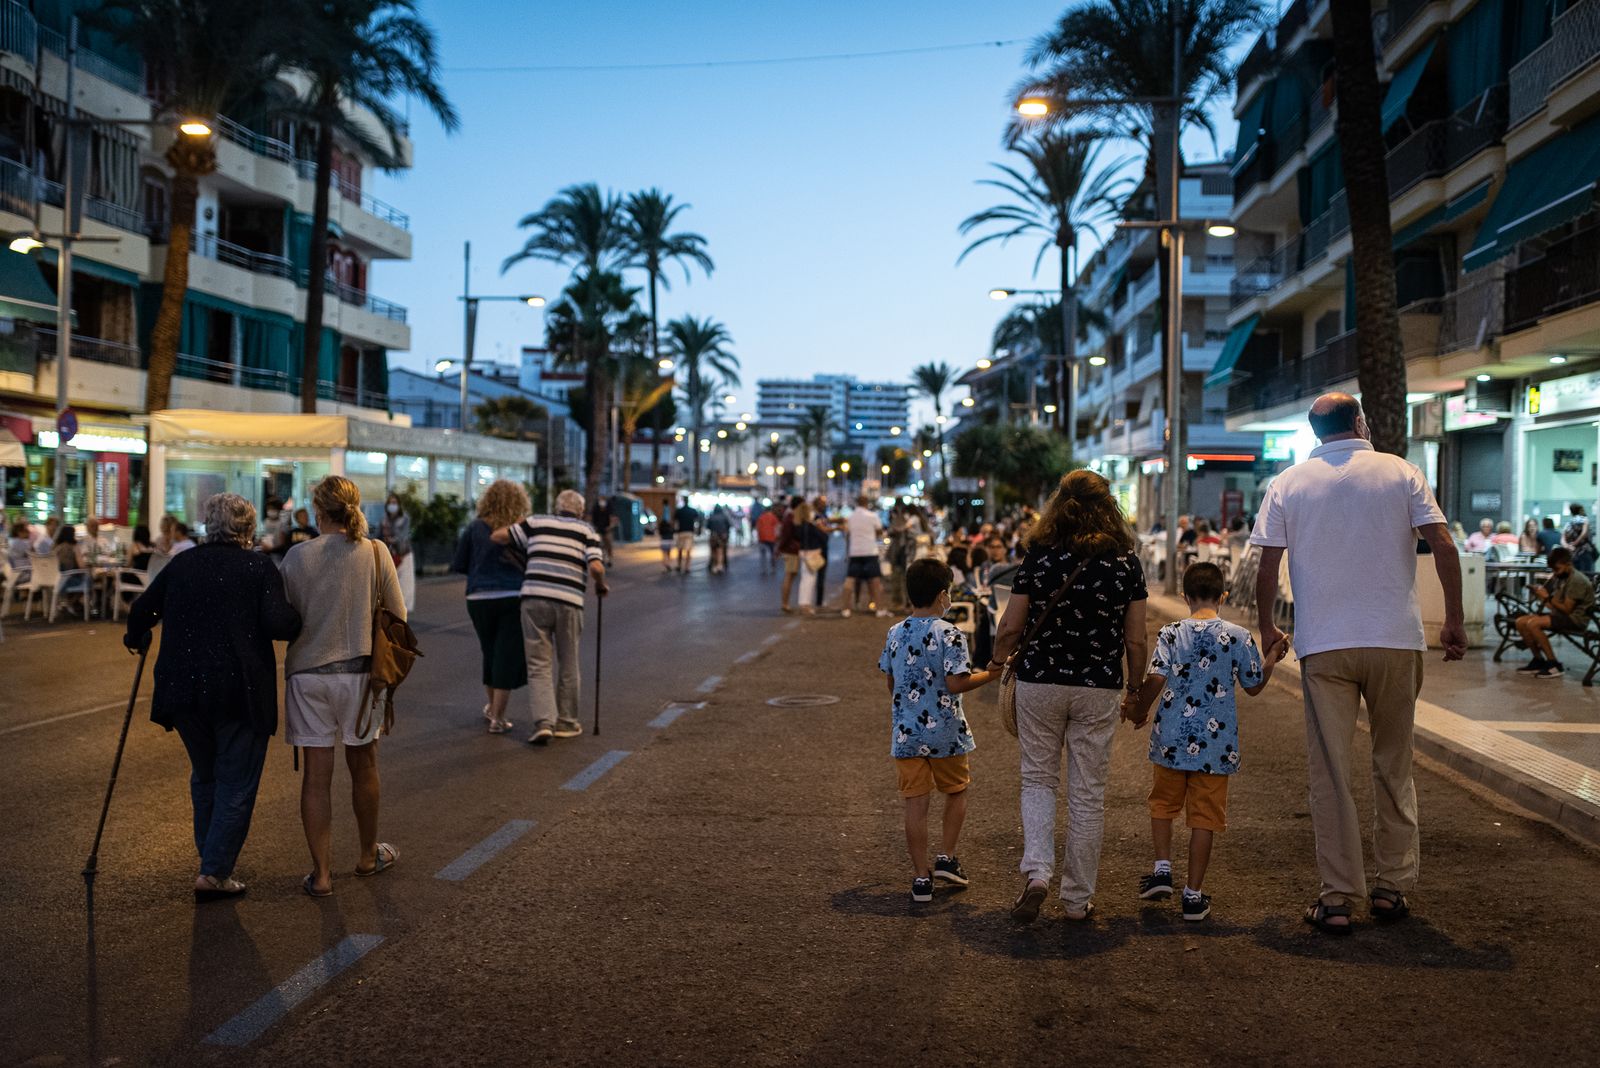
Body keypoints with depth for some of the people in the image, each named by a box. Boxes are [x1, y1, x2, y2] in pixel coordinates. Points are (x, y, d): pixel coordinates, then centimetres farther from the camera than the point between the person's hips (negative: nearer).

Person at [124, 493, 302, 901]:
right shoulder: (259, 567, -7)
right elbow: (279, 625, -17)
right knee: (237, 784, 6)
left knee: (204, 776, 23)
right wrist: (297, 620, 4)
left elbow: (142, 610, 11)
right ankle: (214, 872, 2)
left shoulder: (181, 565, 5)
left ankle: (212, 858, 35)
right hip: (241, 691, -4)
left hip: (185, 689, 5)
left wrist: (136, 637, 31)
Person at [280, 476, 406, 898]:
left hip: (307, 671, 0)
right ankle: (369, 854, 33)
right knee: (363, 766, 17)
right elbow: (397, 616, 0)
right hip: (358, 670, 0)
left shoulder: (297, 556, -7)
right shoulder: (376, 552, -6)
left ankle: (321, 872, 8)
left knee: (316, 774, 6)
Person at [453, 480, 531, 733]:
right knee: (508, 656, 4)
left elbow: (459, 565, 5)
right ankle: (497, 717, 3)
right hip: (513, 598, -2)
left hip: (480, 600, 3)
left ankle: (492, 706, 37)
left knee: (490, 653, 21)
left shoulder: (475, 528, 1)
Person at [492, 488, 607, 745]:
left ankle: (544, 722, -8)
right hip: (569, 602, 0)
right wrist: (601, 585, 15)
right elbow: (596, 567, -4)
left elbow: (498, 536, 11)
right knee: (567, 666, 16)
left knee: (539, 666, 6)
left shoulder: (537, 523, 14)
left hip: (535, 599, 0)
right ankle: (565, 722, 25)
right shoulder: (587, 531, 11)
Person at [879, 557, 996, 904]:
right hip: (945, 733, -3)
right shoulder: (949, 634, -12)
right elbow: (956, 684, -19)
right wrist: (990, 674, -5)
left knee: (916, 804, 5)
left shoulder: (895, 634, 4)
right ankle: (946, 858, 17)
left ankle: (921, 878, 8)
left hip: (905, 733, 4)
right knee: (957, 791, 20)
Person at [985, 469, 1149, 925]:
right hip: (1099, 689, 0)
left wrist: (998, 660, 15)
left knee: (1038, 779, 16)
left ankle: (1037, 872, -2)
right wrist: (1136, 687, 13)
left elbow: (1010, 626, -5)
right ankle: (1078, 899, 18)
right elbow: (1136, 640, -2)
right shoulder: (1125, 561, -4)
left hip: (1039, 682, 0)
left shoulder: (1039, 556, -6)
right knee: (1088, 792, 10)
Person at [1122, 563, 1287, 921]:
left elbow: (1155, 679, -14)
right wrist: (1273, 657, 22)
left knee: (1163, 804, 21)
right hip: (1215, 744, 0)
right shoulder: (1238, 636, -3)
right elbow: (1254, 686, 7)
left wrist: (1139, 709, 3)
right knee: (1204, 817, 6)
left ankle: (1163, 869, 12)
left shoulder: (1171, 633, -5)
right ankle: (1194, 894, 10)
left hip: (1171, 740, 0)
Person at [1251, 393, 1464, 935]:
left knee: (1330, 772, 4)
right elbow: (1443, 547, -5)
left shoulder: (1288, 484, 2)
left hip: (1323, 646, 0)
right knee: (1394, 767, 14)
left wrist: (1266, 626, 15)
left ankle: (1337, 897, 4)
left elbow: (1268, 566, -1)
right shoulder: (1400, 473, 2)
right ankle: (1392, 887, 18)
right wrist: (1454, 621, 5)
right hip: (1396, 643, 1)